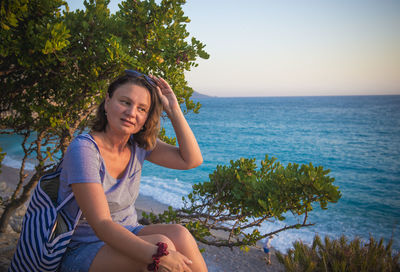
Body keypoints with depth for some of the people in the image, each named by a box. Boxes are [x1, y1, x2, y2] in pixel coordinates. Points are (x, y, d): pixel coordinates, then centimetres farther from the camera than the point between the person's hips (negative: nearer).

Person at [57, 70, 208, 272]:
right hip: (83, 251, -5)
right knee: (162, 242, -30)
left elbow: (192, 160, -5)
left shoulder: (138, 143, -2)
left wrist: (173, 109, -11)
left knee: (179, 235, -24)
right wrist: (158, 255, -39)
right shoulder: (84, 149, -22)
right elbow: (101, 225, -27)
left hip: (124, 236, 6)